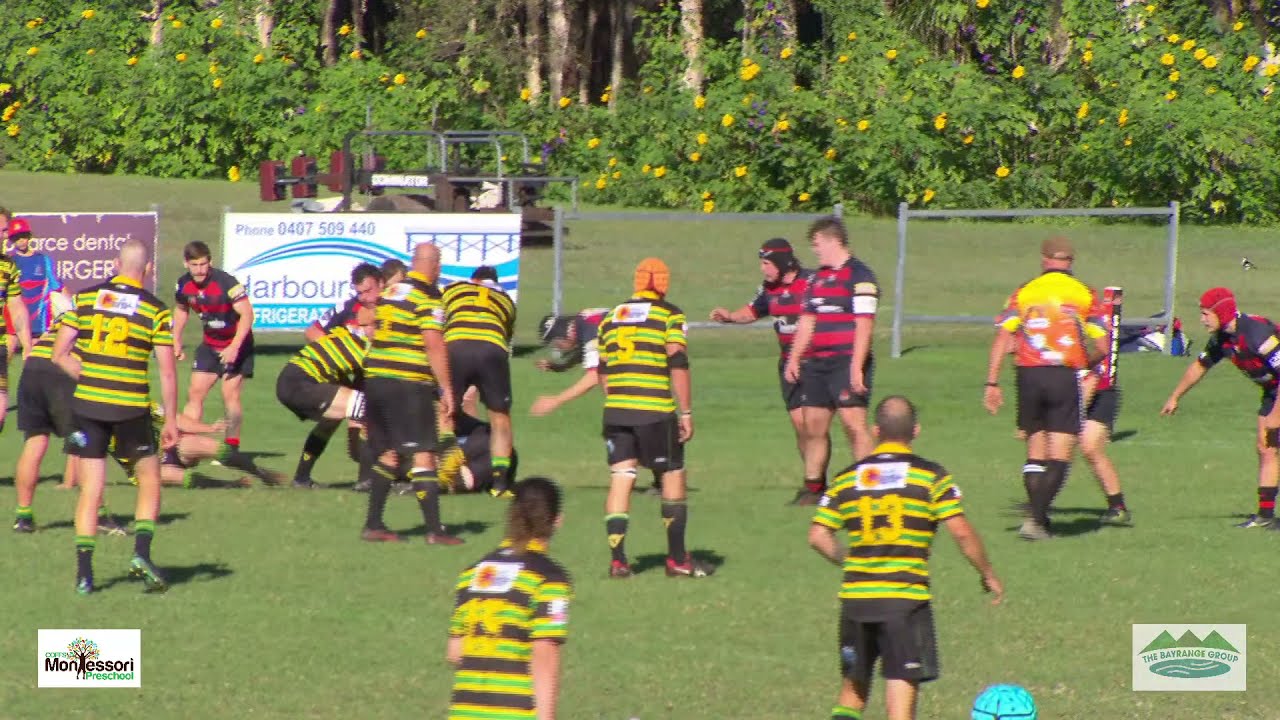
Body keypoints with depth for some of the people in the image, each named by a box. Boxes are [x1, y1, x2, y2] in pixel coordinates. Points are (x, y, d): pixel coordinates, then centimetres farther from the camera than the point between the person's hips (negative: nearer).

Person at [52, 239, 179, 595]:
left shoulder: (86, 298, 3)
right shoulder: (156, 311, -4)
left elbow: (60, 354, 3)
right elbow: (167, 371, -5)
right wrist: (170, 421, 3)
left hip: (87, 404, 2)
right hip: (131, 407, -2)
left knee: (91, 489, 7)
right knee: (149, 479, 16)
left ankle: (84, 572, 1)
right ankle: (141, 552, 0)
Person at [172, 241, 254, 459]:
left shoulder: (226, 283, -26)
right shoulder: (184, 285, -7)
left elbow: (247, 314, -27)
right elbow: (181, 309, 14)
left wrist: (234, 347, -32)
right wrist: (176, 342, 11)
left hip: (236, 344, -6)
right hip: (210, 345, 6)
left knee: (230, 393, -11)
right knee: (195, 392, 2)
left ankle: (232, 447, -3)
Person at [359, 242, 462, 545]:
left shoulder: (390, 291, 15)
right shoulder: (428, 298, -8)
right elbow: (433, 344, -16)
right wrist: (446, 389, -12)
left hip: (374, 379, 7)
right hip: (409, 384, -7)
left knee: (388, 453, 18)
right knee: (424, 454, -7)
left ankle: (373, 524, 17)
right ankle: (434, 529, -12)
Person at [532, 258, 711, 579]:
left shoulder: (611, 318, 15)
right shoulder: (669, 315, 0)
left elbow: (599, 372, 17)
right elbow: (678, 365, -9)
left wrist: (559, 400, 29)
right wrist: (686, 413, -5)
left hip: (615, 409, 4)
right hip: (655, 411, -4)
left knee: (620, 480, 4)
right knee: (673, 477, 7)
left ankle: (618, 560, -2)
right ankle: (677, 559, 8)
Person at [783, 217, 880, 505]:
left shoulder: (859, 276, -8)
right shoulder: (817, 278, 18)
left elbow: (864, 325, -14)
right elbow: (807, 322, 24)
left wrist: (856, 368, -20)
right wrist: (794, 360, 18)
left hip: (847, 363, -8)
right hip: (817, 363, 8)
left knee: (854, 424, -12)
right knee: (813, 425, 8)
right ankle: (813, 488, 17)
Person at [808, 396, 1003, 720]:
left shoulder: (847, 478, 8)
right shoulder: (931, 476, -2)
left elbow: (818, 536, 4)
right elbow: (961, 532, -7)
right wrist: (988, 575, 6)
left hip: (855, 596, 3)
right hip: (907, 597, -3)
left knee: (853, 688, 17)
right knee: (902, 693, -2)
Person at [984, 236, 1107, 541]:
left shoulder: (1024, 293, 7)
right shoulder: (1084, 293, 3)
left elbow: (1002, 338, -2)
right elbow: (1101, 347, 1)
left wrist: (992, 384, -2)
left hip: (1029, 376, 2)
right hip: (1066, 376, -2)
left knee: (1035, 454, 15)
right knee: (1059, 457, -2)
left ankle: (1037, 517, 13)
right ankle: (1036, 517, -17)